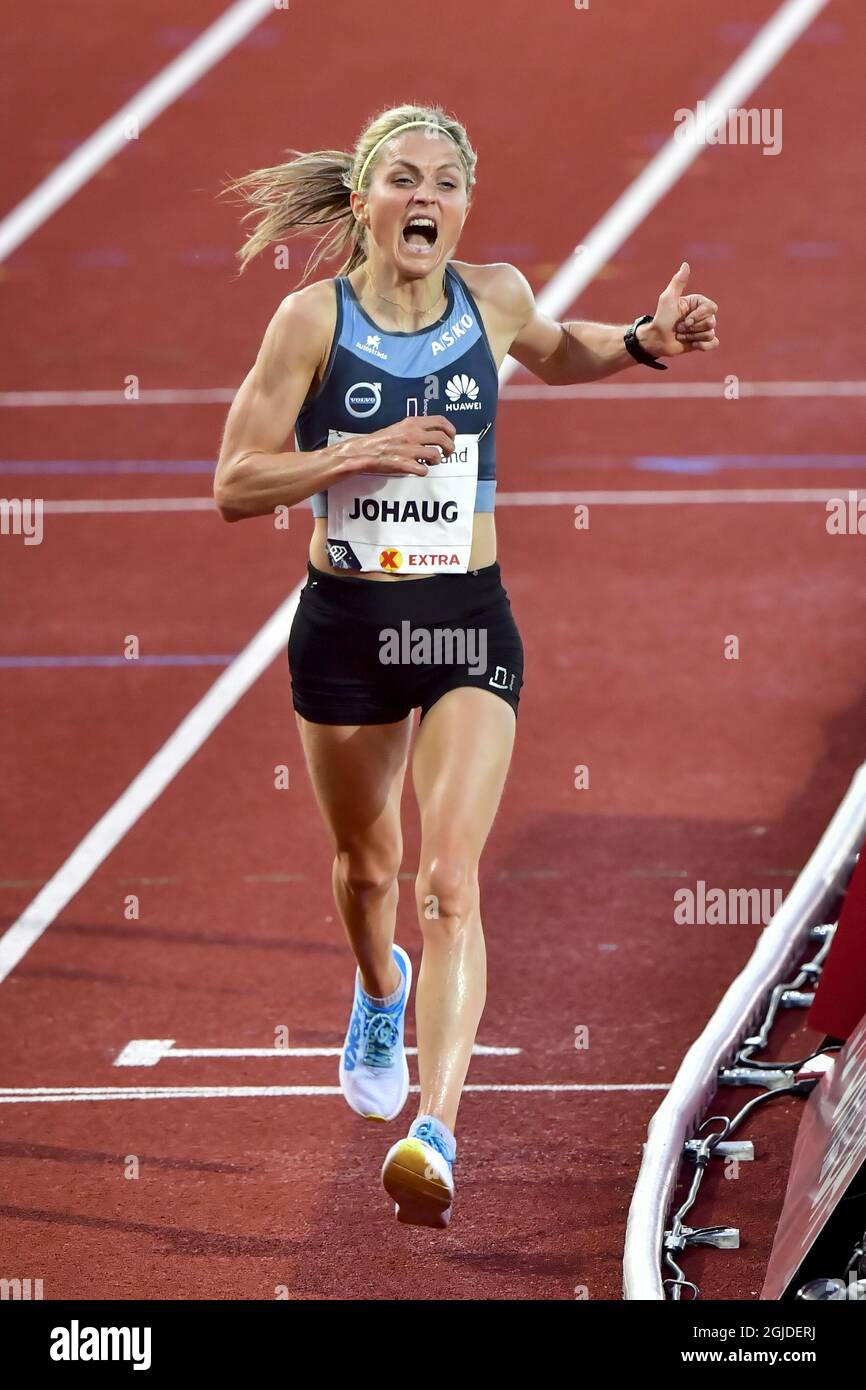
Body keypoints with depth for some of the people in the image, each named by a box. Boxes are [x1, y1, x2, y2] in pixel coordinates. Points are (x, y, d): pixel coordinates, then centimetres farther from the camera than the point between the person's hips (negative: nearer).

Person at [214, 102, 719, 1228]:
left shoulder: (494, 295, -1)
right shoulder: (314, 318, -9)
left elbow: (554, 353, 24)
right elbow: (236, 484, -9)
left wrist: (643, 343, 6)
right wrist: (362, 451, -22)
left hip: (467, 624, 0)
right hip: (345, 625, 0)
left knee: (449, 879, -16)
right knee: (368, 864, 20)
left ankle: (435, 1133, -25)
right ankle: (380, 993, 55)